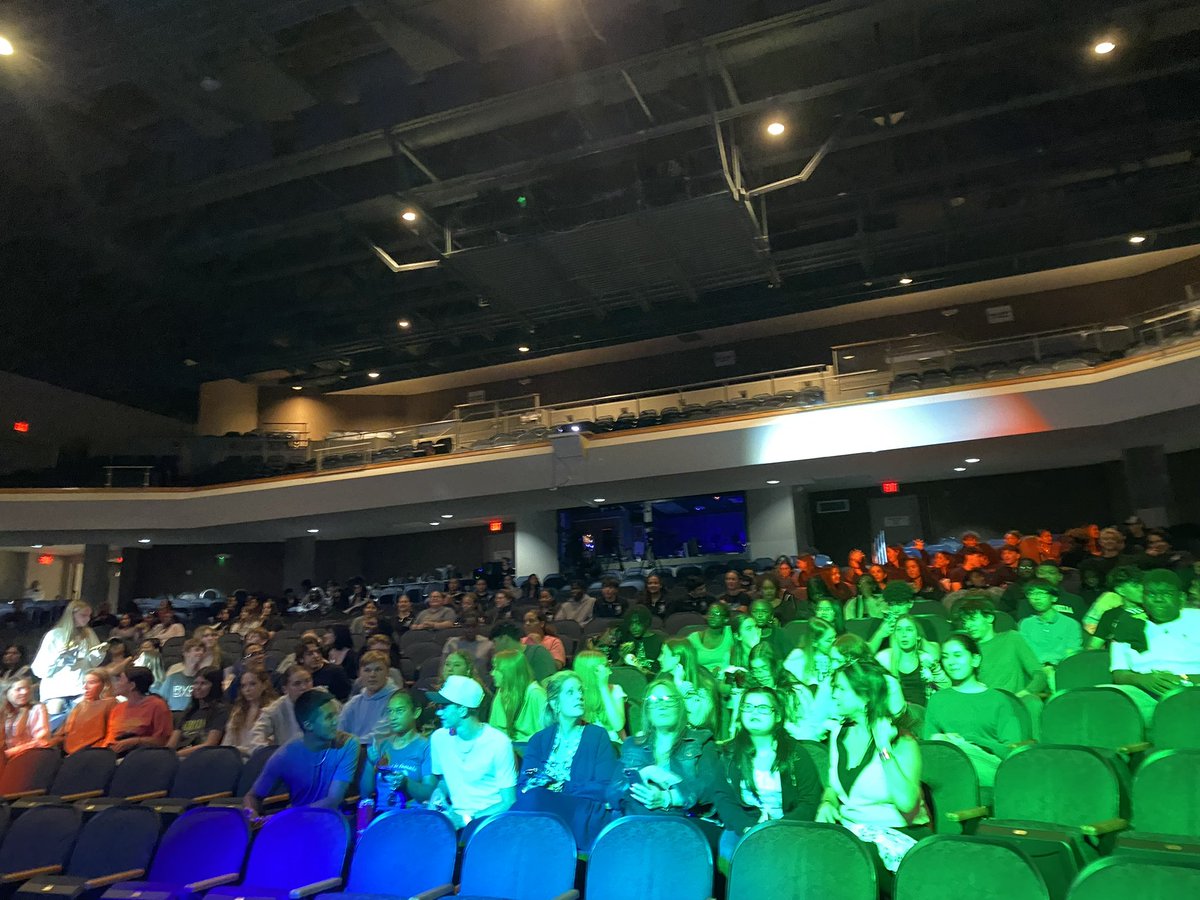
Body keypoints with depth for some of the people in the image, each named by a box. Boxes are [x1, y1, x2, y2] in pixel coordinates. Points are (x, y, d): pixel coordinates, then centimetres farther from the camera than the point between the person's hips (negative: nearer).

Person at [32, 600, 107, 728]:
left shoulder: (89, 634, 11)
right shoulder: (54, 635, 1)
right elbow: (38, 669, -2)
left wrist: (99, 653, -2)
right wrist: (56, 656, -17)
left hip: (80, 689, 2)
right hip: (55, 689, -2)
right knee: (54, 725, -9)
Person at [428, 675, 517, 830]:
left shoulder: (499, 743, -14)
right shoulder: (439, 737, 2)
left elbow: (508, 802, -10)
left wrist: (468, 819, -18)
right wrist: (439, 793, -2)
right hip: (455, 816, 4)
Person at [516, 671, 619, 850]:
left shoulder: (597, 736, 9)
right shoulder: (539, 740, 17)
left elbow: (606, 789, -1)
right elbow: (522, 787, 6)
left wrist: (562, 787, -10)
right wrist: (538, 785, -16)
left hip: (583, 820, -2)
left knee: (534, 800, -30)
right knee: (531, 798, -32)